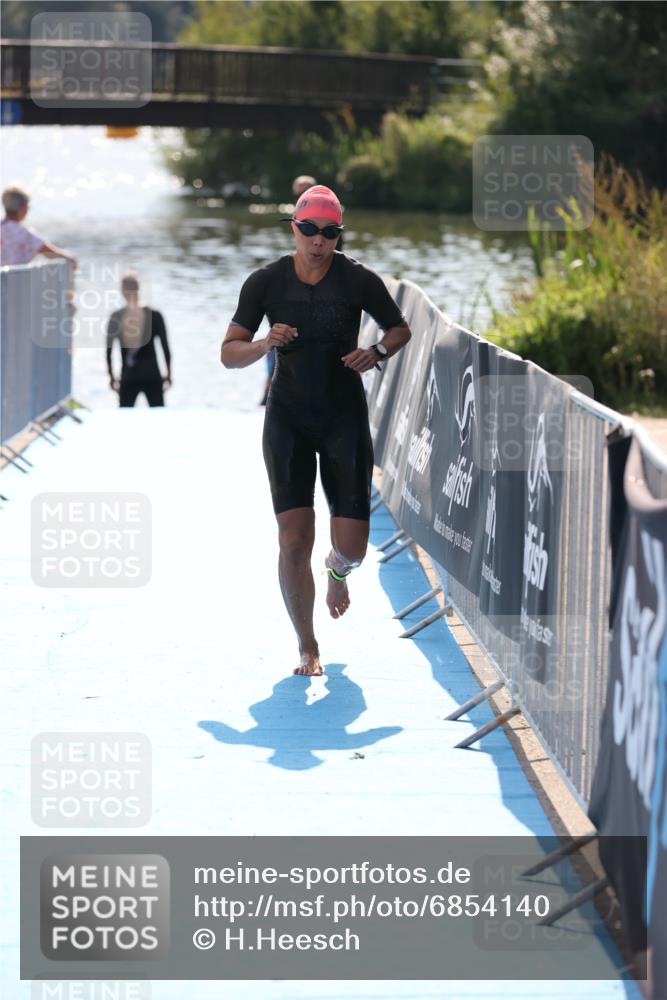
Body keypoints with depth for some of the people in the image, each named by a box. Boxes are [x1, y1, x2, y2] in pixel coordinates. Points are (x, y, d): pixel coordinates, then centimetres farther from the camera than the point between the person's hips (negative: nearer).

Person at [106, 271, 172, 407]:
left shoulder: (116, 317, -2)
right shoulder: (154, 315, -4)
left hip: (128, 378, 0)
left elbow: (108, 350, 1)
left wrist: (112, 376, 12)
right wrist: (168, 374, 9)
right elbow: (165, 347, -2)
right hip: (151, 376, 0)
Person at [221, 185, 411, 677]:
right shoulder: (266, 282, -5)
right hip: (288, 417, 0)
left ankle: (337, 570, 36)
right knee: (293, 538, -12)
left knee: (352, 546, -5)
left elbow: (401, 328, 9)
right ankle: (307, 648, 3)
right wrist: (264, 344, -23)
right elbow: (229, 353, -3)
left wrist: (378, 351, -12)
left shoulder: (359, 279, -6)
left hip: (345, 416, 0)